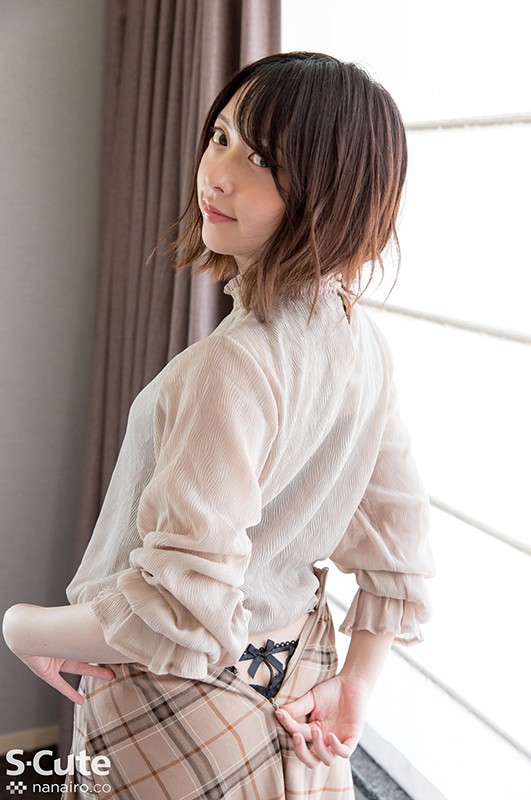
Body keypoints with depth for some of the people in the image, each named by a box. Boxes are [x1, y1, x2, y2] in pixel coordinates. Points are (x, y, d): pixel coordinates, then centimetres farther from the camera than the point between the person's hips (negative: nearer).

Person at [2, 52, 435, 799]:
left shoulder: (236, 364, -32)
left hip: (183, 709, -7)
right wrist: (353, 685, 8)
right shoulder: (361, 339, -7)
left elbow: (179, 612, -30)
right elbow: (398, 546, 1)